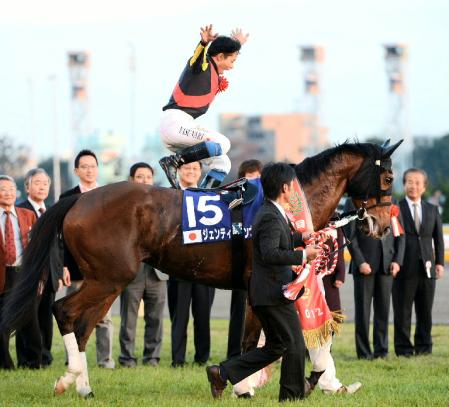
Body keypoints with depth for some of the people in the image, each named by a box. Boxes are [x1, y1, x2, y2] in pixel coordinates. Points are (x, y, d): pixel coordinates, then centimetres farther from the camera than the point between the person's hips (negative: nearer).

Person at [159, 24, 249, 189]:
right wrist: (204, 42, -53)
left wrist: (237, 44, 58)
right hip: (175, 121, -10)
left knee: (222, 163, 7)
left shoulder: (215, 73, 22)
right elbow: (198, 56, -32)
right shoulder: (203, 65, -6)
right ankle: (173, 161, -24)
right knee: (222, 144, -24)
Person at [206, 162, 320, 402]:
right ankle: (292, 394, 14)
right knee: (295, 345, 3)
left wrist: (302, 237, 22)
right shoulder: (271, 218, -19)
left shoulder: (270, 213, 13)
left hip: (265, 292, 10)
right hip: (275, 293, -10)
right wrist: (303, 255, -26)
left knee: (275, 346, 17)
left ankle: (223, 373, 12)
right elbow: (270, 253, -30)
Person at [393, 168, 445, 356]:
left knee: (425, 312, 6)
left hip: (427, 268, 3)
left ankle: (423, 347, 13)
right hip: (404, 269, -3)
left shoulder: (432, 210, 14)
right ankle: (403, 348, 5)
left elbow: (438, 239, 14)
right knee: (402, 312, -1)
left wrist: (439, 262, 4)